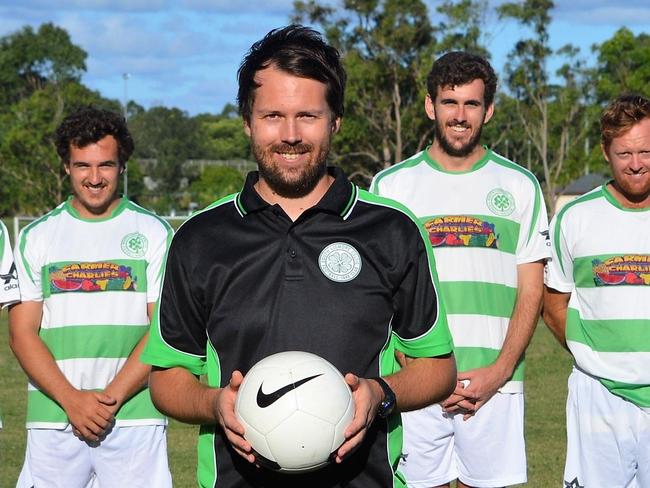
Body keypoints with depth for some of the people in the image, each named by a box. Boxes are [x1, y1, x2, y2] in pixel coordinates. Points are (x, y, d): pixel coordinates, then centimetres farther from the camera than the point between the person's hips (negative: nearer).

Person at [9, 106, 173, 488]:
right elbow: (22, 334, 3)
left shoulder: (154, 233, 5)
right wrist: (72, 400, -10)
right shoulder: (36, 237, 9)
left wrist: (112, 397, -10)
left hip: (134, 417, -1)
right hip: (53, 420, 1)